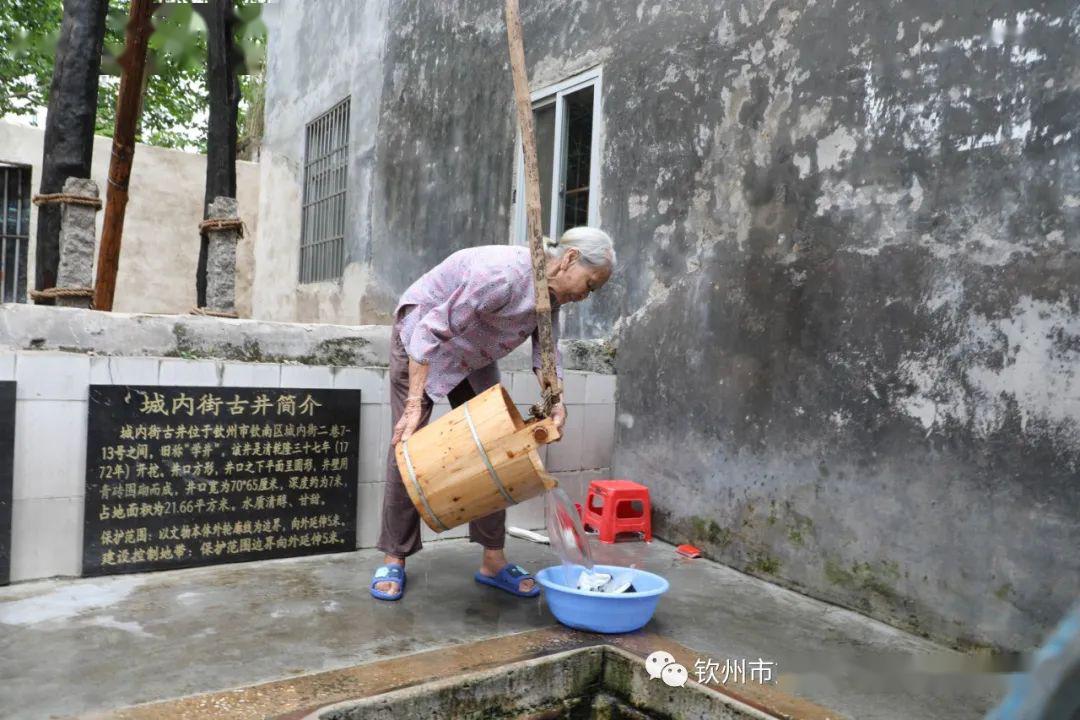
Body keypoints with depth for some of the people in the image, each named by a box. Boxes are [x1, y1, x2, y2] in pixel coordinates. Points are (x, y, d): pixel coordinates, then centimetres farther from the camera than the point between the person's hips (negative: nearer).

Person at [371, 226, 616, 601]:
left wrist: (556, 399, -25)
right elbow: (431, 333, -35)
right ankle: (393, 559, 5)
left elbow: (545, 348, -7)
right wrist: (415, 404, -37)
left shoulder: (551, 290, -11)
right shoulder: (503, 275, -36)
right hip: (420, 335, -7)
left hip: (474, 354, 7)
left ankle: (493, 560, 6)